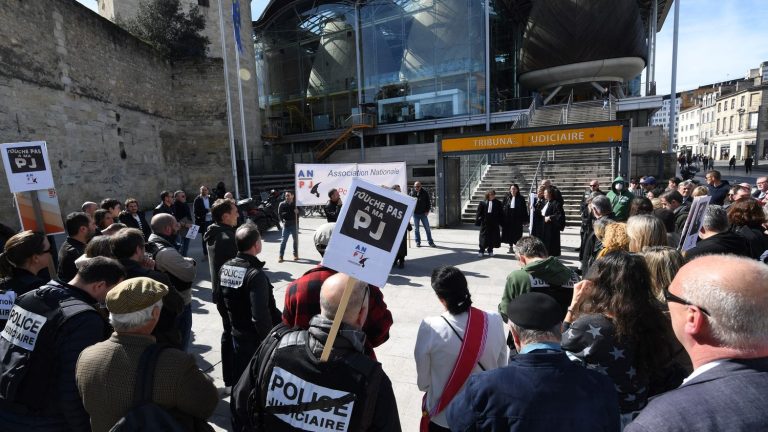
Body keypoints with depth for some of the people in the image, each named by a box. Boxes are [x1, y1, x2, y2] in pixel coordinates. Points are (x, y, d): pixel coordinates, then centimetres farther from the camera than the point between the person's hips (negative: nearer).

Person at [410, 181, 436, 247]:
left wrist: (427, 210, -3)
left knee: (427, 228, 4)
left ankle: (430, 242, 12)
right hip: (415, 214, 0)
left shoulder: (425, 193, 3)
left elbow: (429, 202, 6)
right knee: (416, 229, 6)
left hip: (423, 213, 0)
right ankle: (418, 242, 16)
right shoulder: (412, 193, 2)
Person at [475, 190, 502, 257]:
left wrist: (500, 222, 2)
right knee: (483, 237, 3)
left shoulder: (498, 203, 4)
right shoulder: (483, 203, -1)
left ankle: (490, 251, 21)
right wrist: (477, 221, -4)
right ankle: (481, 251, 13)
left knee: (492, 237, 7)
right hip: (485, 223, -2)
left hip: (494, 223, 2)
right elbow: (479, 212, 0)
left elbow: (500, 214, 6)